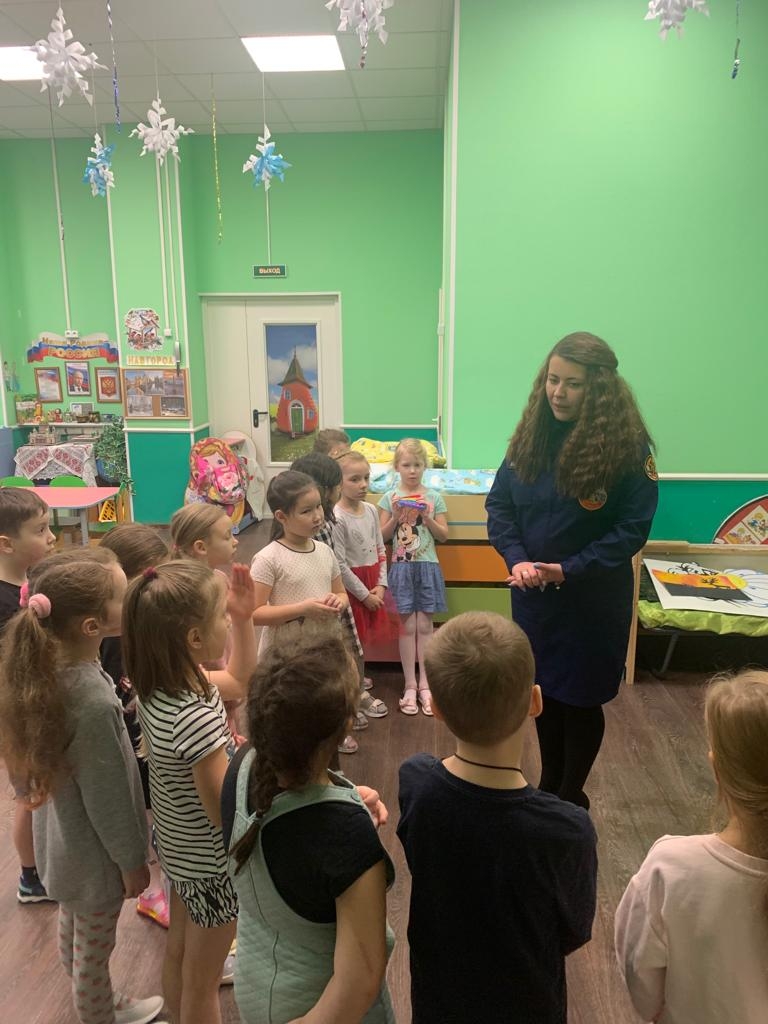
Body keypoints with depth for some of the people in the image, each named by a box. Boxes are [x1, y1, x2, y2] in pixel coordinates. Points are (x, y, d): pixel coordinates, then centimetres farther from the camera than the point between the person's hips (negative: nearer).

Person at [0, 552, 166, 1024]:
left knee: (74, 929, 29)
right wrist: (132, 862, -12)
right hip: (94, 854, -8)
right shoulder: (94, 704, -38)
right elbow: (107, 799, -26)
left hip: (61, 842, 8)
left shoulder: (51, 672, -13)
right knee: (93, 950, 18)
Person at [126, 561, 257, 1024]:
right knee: (202, 979, 17)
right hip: (212, 863, -8)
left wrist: (244, 619, -7)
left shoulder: (161, 685, -12)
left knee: (179, 952, 30)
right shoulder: (197, 720, -38)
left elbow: (238, 681, 4)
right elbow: (226, 811, -29)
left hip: (180, 849, 8)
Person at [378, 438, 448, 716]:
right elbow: (383, 536, 2)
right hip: (401, 567, 0)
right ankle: (410, 686, 10)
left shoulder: (434, 497, 2)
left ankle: (424, 685, 14)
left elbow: (444, 535, 2)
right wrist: (396, 517, -13)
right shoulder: (390, 498, 2)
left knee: (425, 625, 4)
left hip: (428, 566, 0)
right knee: (407, 626, 2)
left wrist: (426, 517, -13)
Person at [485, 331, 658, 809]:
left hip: (593, 599, -4)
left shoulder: (628, 445, -15)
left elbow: (633, 528, -15)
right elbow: (499, 504, 0)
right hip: (532, 594, 4)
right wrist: (517, 560, -17)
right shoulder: (532, 434, -2)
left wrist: (568, 570, -22)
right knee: (544, 691, 18)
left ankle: (572, 798, 35)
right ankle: (548, 788, 41)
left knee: (581, 698, 11)